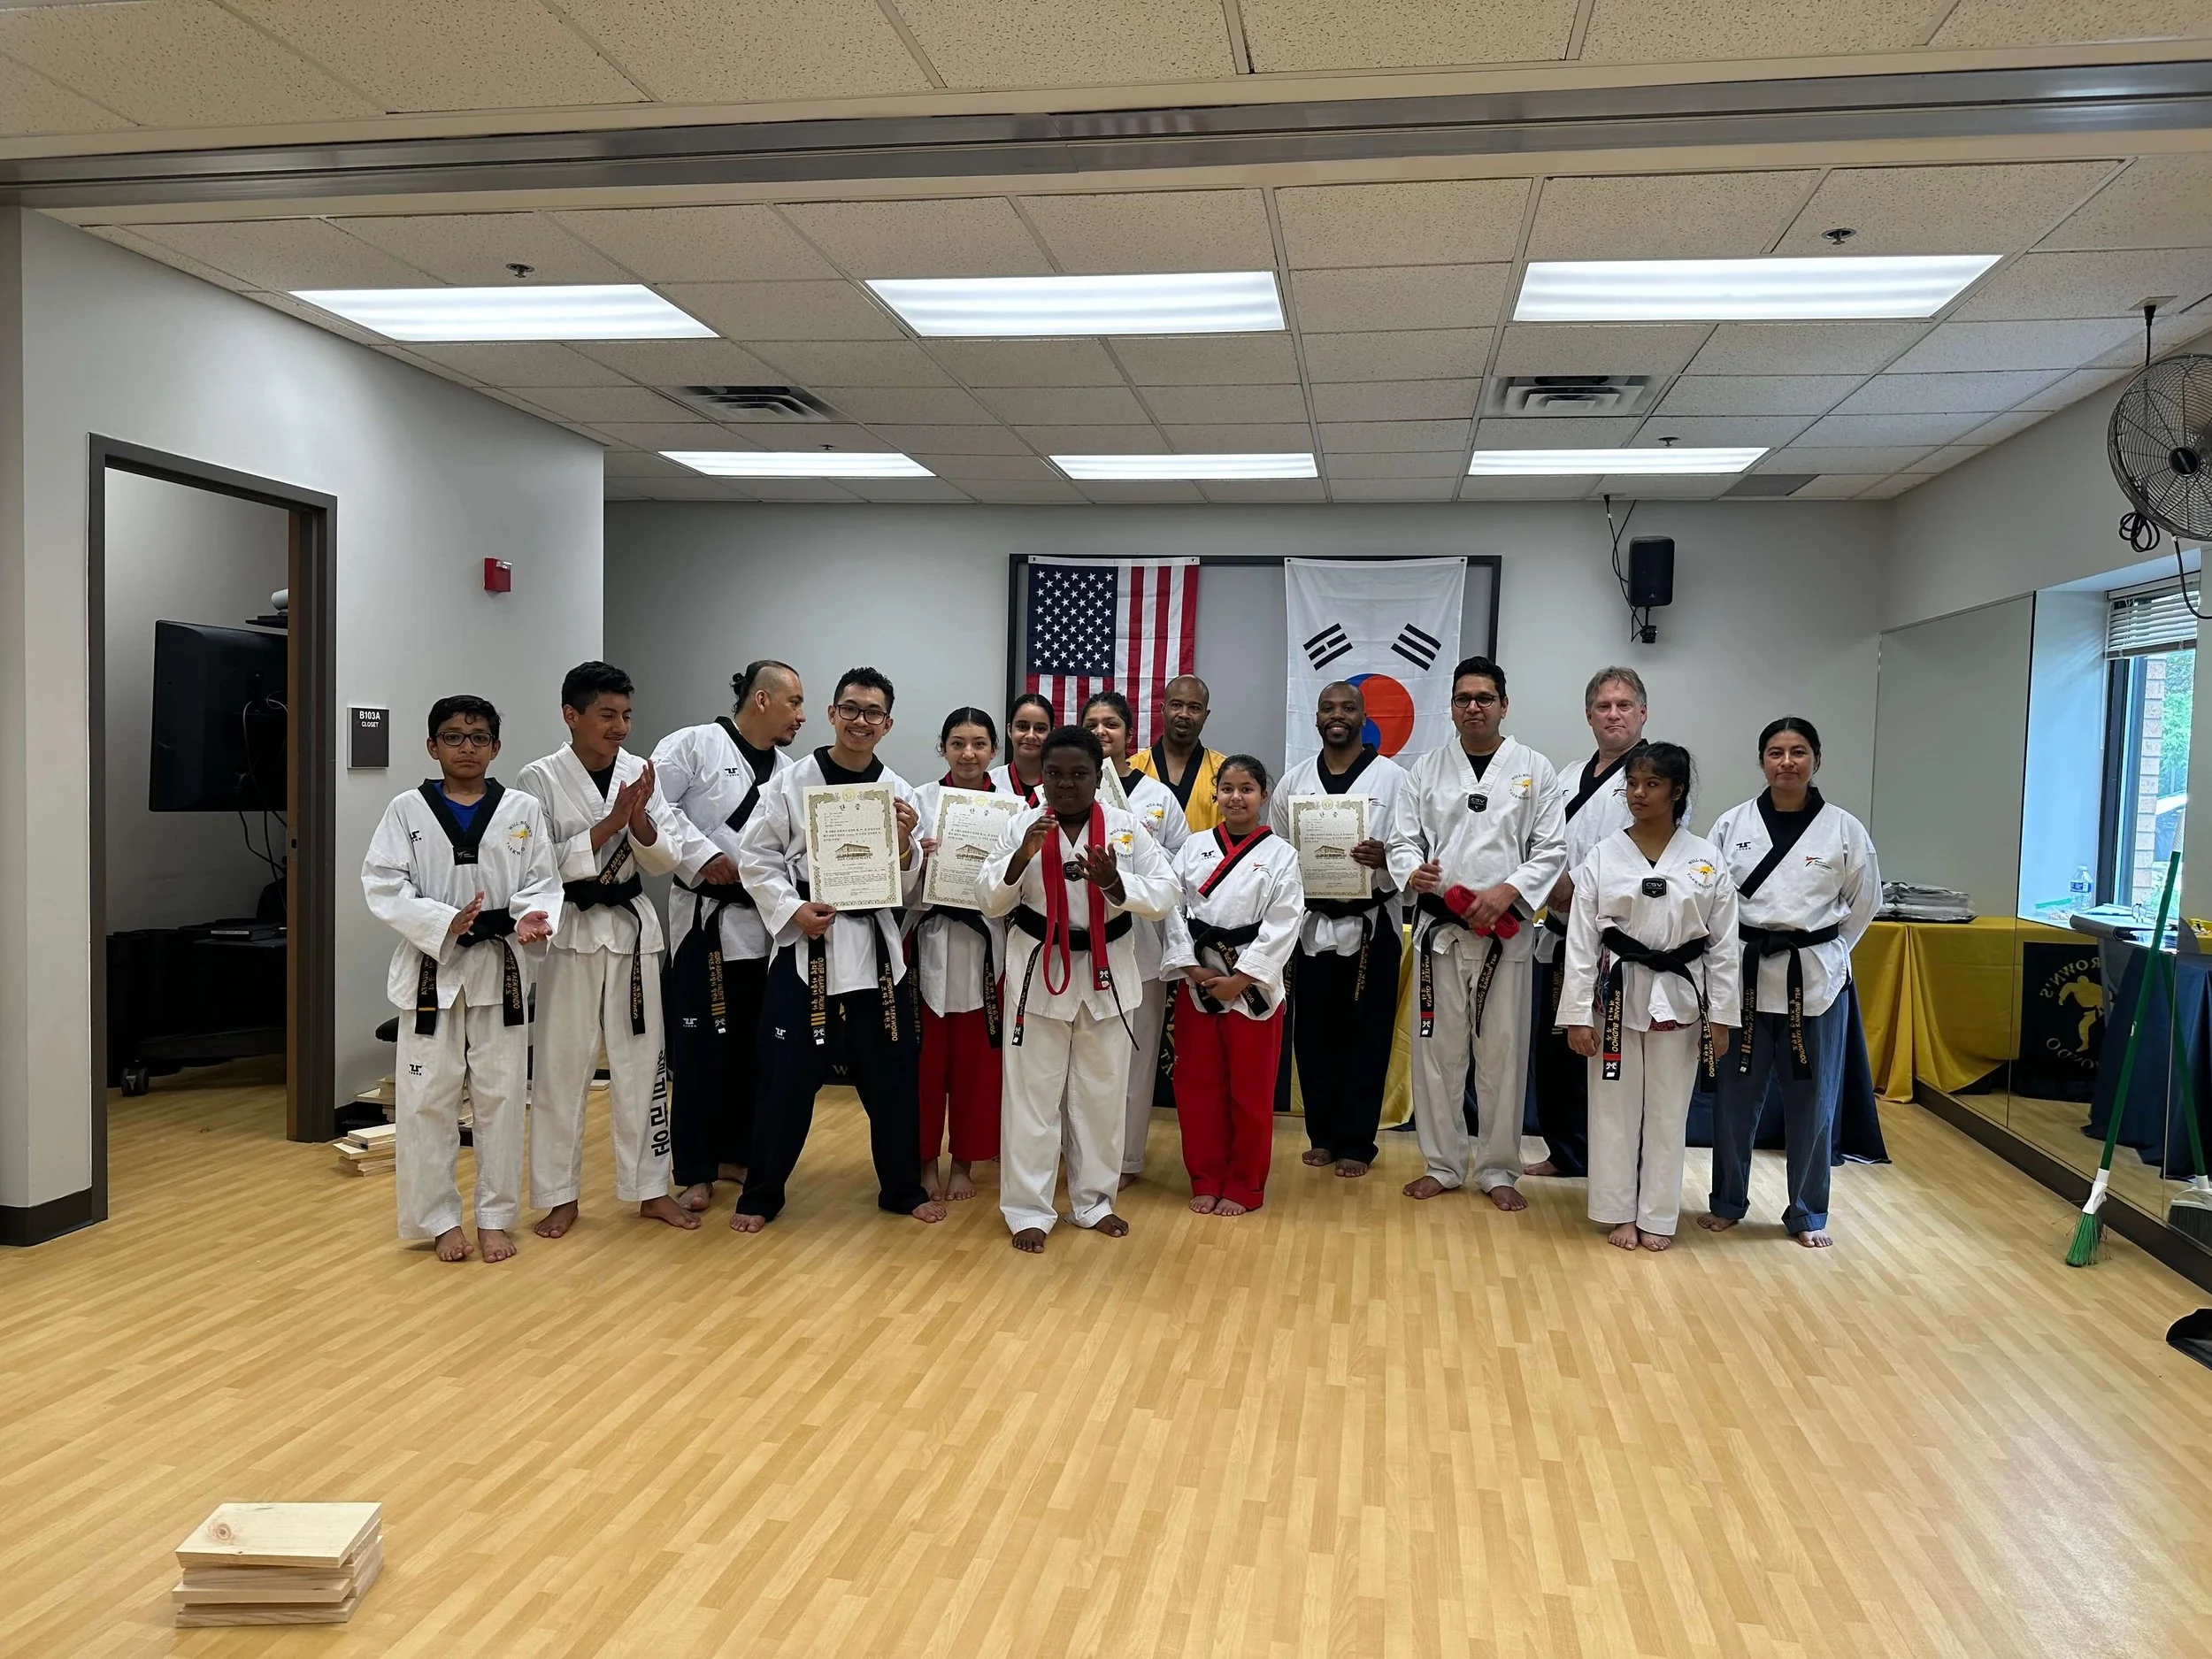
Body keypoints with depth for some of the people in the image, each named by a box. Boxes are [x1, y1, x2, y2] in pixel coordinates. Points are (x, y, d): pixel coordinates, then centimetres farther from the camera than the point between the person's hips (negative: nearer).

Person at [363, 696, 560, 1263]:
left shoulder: (523, 810, 2)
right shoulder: (407, 810, 0)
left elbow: (542, 882, 3)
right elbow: (384, 885, -5)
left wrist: (533, 919, -20)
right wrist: (444, 923, -19)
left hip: (502, 967, 1)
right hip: (431, 967, 0)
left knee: (500, 1094, 7)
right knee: (427, 1098, 3)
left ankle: (495, 1217, 21)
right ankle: (440, 1220, 18)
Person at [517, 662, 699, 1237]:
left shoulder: (639, 773, 1)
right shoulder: (540, 779, -8)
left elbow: (665, 859, 0)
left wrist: (640, 821, -19)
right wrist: (608, 825, -21)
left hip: (633, 929, 3)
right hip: (570, 932, -3)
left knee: (642, 1061, 10)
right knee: (561, 1066, 4)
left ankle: (650, 1189, 22)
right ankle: (560, 1197, 18)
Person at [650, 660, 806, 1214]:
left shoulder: (787, 771, 12)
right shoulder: (696, 745, -6)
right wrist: (703, 855, -18)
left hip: (764, 924, 6)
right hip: (706, 918, -6)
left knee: (752, 1046, 13)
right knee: (700, 1049, -1)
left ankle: (736, 1152, 28)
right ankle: (695, 1171, 10)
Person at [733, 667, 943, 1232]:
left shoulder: (899, 793, 4)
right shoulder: (791, 782, -3)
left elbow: (907, 886, 7)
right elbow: (756, 858, -1)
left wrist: (903, 843, -12)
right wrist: (793, 910, -13)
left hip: (876, 947, 2)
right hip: (805, 946, -2)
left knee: (891, 1074, 10)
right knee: (786, 1078, 4)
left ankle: (902, 1189, 28)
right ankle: (761, 1195, 21)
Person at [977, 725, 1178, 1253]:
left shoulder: (1127, 828, -4)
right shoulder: (1022, 828, -4)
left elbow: (1164, 896, -6)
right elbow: (990, 901, -5)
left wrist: (1112, 881, -24)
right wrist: (1022, 856, -22)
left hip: (1106, 973, 2)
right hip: (1040, 972, -1)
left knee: (1102, 1094, 13)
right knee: (1033, 1094, 3)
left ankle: (1093, 1200, 29)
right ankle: (1028, 1208, 16)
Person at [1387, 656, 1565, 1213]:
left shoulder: (1534, 769, 4)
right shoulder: (1427, 768, 8)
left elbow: (1551, 849, 1)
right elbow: (1402, 839, 6)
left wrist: (1506, 892, -14)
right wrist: (1412, 872, -16)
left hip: (1504, 931, -1)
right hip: (1439, 927, 1)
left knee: (1502, 1052, 4)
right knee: (1437, 1048, 6)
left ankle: (1498, 1170, 18)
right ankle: (1443, 1165, 19)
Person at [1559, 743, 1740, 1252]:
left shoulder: (1706, 860, -1)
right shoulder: (1603, 856, -3)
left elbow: (1723, 944, 2)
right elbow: (1580, 941, -4)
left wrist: (1720, 1017, 0)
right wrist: (1577, 1015, -7)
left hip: (1679, 997, 1)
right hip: (1618, 994, 0)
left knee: (1668, 1112, 10)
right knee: (1614, 1107, 6)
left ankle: (1657, 1218, 23)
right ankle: (1619, 1214, 21)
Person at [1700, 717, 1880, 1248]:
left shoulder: (1843, 830, -2)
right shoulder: (1733, 824, 0)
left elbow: (1865, 901, 8)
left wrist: (1825, 949, 6)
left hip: (1815, 979, -1)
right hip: (1746, 973, 1)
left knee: (1812, 1099, 8)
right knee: (1734, 1093, 8)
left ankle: (1807, 1214, 24)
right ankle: (1728, 1202, 25)